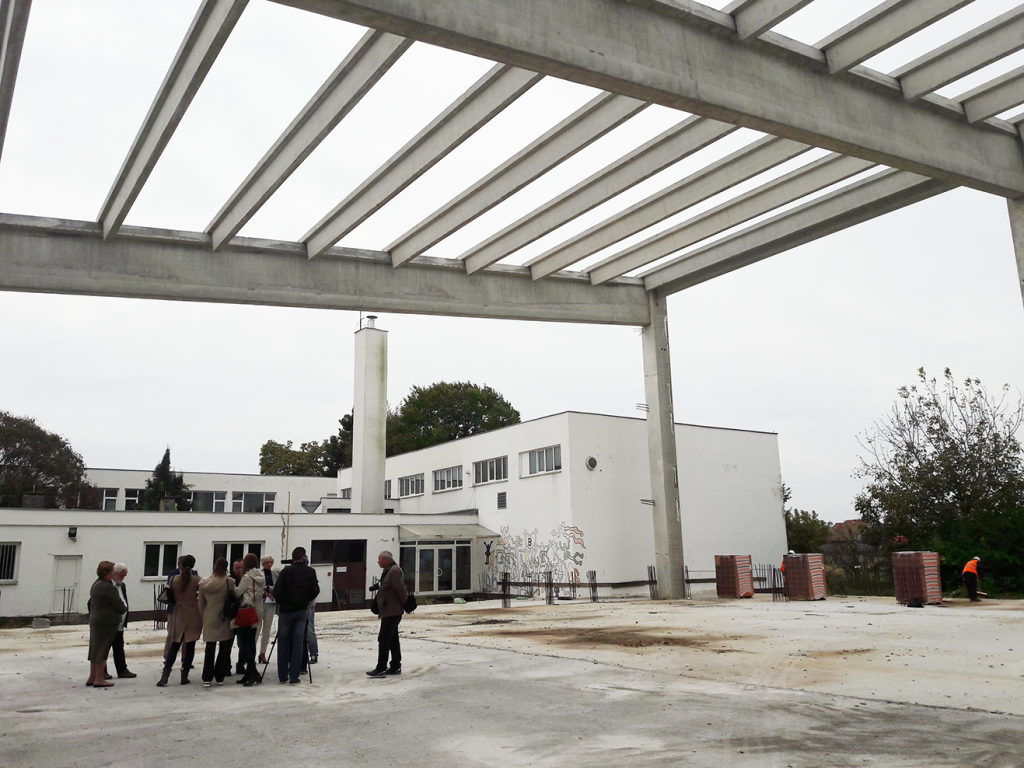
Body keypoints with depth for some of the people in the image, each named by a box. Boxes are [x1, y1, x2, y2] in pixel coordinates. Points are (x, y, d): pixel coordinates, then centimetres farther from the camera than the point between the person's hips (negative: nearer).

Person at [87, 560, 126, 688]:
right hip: (107, 622, -10)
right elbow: (118, 605, -18)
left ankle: (92, 677, 22)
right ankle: (99, 679, 3)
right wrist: (125, 608, 3)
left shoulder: (96, 584, 12)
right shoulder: (107, 587, -20)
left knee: (95, 650, 15)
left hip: (95, 620, 10)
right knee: (102, 650, -3)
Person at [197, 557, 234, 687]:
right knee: (224, 649, 9)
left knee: (210, 649, 11)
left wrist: (203, 618, 17)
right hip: (224, 620, -3)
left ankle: (207, 679, 8)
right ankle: (219, 678, 11)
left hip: (209, 620, 3)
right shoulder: (230, 582, -12)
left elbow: (201, 604, 6)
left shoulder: (204, 583, 0)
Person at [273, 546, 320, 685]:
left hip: (285, 611, 0)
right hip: (302, 611, 0)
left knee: (283, 644, 11)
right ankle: (294, 677, 2)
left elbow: (277, 592, -10)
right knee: (297, 644, 4)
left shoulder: (285, 572, -7)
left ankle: (282, 676, 15)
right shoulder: (310, 572, -3)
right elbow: (315, 591, -2)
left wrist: (282, 603, 8)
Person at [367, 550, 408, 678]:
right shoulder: (388, 571, 16)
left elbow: (401, 590, -20)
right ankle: (395, 667, 19)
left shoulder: (394, 571, -18)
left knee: (383, 639, -8)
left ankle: (381, 668, -5)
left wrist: (406, 605, -12)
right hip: (390, 611, 11)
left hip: (391, 612, -11)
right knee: (393, 639, 13)